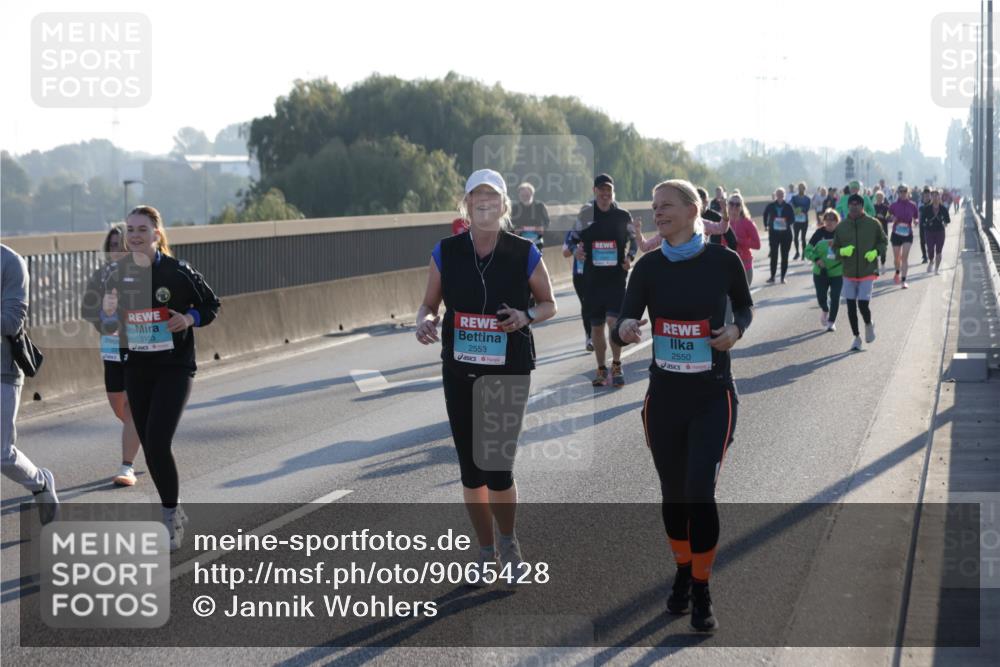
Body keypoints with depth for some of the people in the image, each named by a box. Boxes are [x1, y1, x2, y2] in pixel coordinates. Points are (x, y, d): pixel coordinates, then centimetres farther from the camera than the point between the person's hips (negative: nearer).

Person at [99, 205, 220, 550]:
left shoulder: (178, 272, -10)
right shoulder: (116, 273, 2)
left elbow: (211, 305, 2)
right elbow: (107, 325, 12)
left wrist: (190, 318, -17)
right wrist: (108, 316, -11)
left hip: (174, 369, -5)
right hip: (136, 369, 5)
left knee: (158, 445, -15)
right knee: (150, 447, 10)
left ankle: (171, 517, 0)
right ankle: (173, 513, 28)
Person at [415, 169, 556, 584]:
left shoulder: (524, 254, -7)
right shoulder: (446, 252, -3)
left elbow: (549, 305, 4)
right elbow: (429, 304, 6)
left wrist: (526, 317, -18)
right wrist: (424, 321, -17)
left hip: (509, 373, -2)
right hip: (459, 374, 3)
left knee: (497, 470, -7)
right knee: (470, 469, 9)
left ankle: (509, 541, 22)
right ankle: (486, 554, 27)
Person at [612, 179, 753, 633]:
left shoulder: (723, 261, -7)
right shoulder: (649, 267, -3)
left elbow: (745, 307, 10)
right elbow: (623, 326, -5)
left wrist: (736, 329, -11)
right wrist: (625, 329, -29)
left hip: (712, 397, -3)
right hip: (664, 396, 3)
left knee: (700, 492, -11)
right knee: (673, 493, 13)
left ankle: (701, 594, 5)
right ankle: (683, 575, 35)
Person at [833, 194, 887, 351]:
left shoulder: (873, 224, -4)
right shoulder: (841, 227, 1)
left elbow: (883, 242, 7)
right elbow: (835, 248, 8)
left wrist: (875, 252, -12)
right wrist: (843, 251, -14)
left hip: (868, 272, -3)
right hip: (849, 273, 3)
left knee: (863, 304, -11)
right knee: (851, 306, 4)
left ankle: (869, 324, 22)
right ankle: (857, 337, 20)